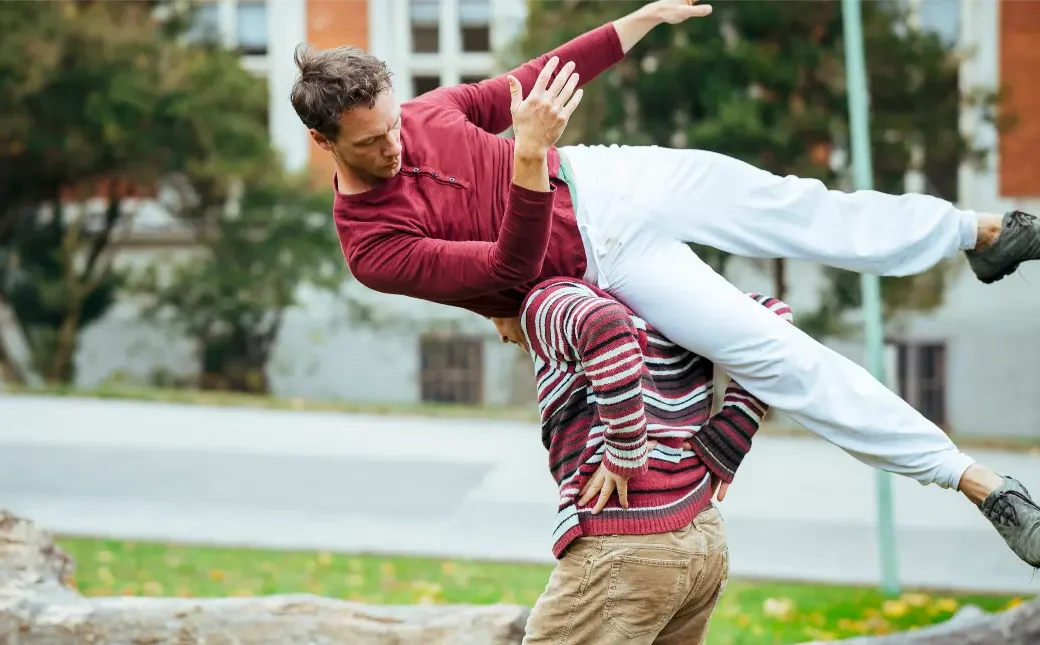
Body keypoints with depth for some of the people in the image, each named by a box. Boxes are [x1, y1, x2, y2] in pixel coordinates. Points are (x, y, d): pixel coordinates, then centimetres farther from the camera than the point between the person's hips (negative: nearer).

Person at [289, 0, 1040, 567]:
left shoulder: (422, 111, -5)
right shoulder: (372, 247, -20)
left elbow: (526, 84, 11)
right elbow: (511, 268, -25)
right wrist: (529, 155, -40)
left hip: (602, 177, 5)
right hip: (601, 264, -5)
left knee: (804, 211, 3)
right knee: (773, 353, -12)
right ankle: (976, 480, -5)